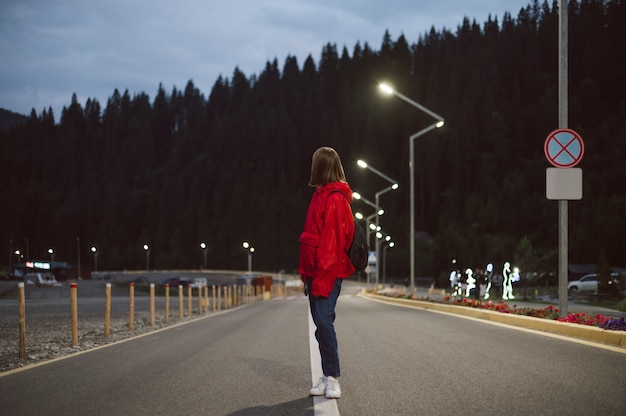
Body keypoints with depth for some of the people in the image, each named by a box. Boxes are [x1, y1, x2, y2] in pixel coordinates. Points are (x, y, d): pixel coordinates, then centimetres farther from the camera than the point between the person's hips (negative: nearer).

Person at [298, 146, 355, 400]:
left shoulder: (334, 199, -13)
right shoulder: (322, 195, 15)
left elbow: (332, 241, -18)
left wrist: (322, 279, -19)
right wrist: (308, 275, 16)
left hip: (328, 272, -9)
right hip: (316, 271, 9)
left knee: (324, 321, -14)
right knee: (321, 324, 8)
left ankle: (332, 379, -9)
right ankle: (327, 377, 11)